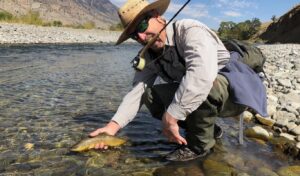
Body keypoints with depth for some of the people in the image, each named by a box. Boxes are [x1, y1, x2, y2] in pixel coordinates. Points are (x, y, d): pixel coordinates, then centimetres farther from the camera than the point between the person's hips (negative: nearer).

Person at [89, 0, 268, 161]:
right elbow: (138, 91, -9)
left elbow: (202, 73, -41)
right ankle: (208, 129, 3)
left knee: (201, 84, -37)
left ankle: (200, 143, -12)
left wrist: (171, 117, -39)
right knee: (151, 95, -10)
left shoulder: (189, 30, -23)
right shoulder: (149, 55, -1)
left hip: (234, 90, -6)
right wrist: (113, 125, -22)